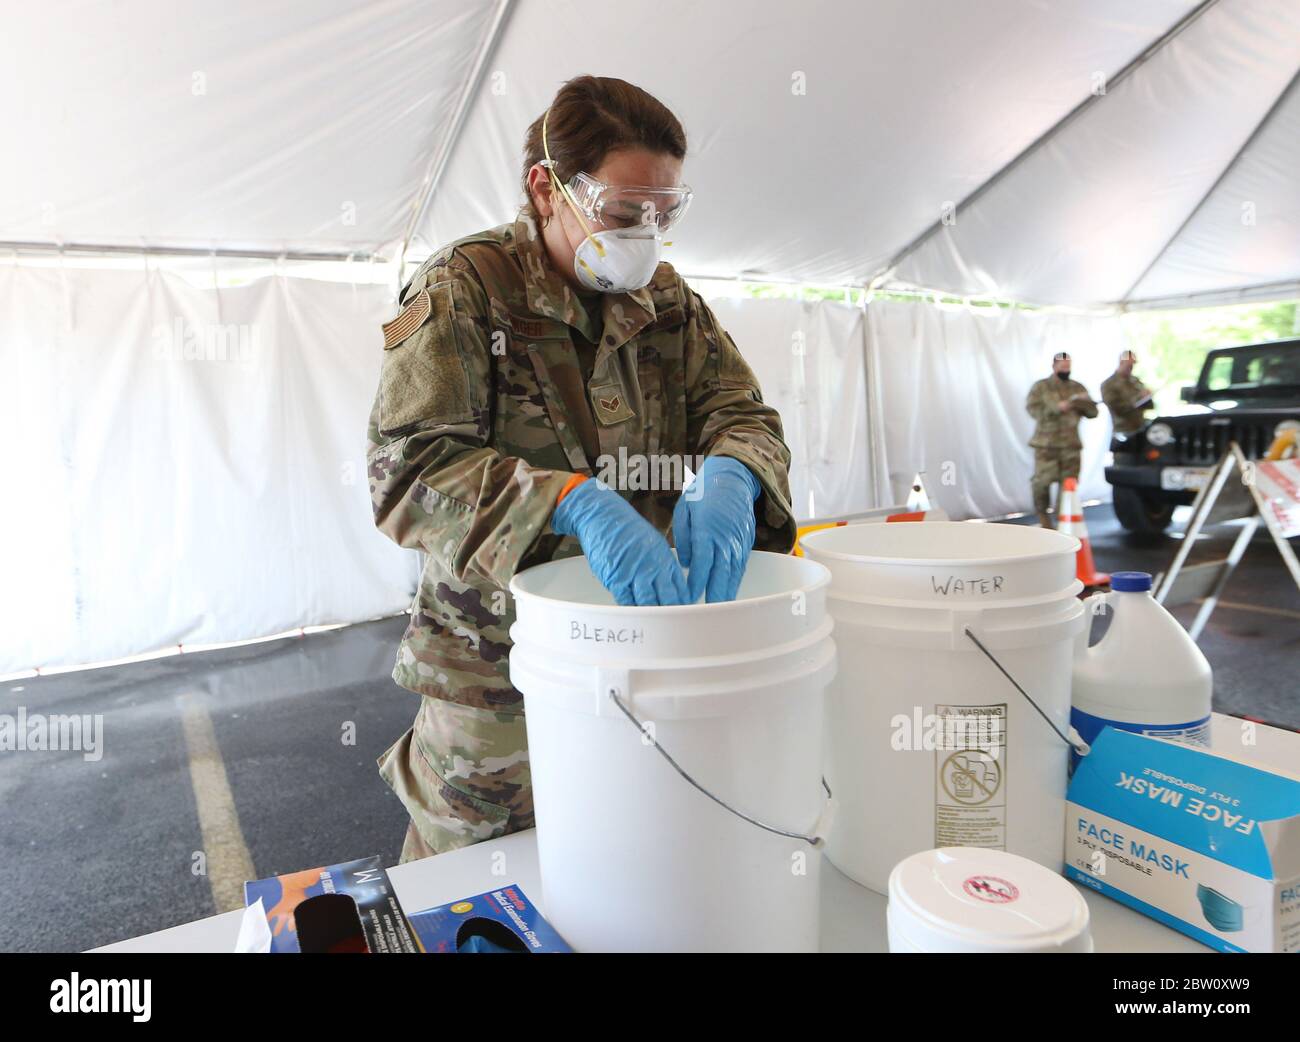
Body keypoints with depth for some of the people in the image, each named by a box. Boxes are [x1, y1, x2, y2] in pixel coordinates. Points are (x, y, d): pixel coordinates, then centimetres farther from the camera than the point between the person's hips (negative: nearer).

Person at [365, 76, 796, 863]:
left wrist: (726, 479, -24)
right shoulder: (465, 288, -10)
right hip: (497, 672, -4)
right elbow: (408, 466, -20)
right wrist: (573, 502, -35)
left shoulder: (666, 297, 6)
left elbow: (745, 414, 1)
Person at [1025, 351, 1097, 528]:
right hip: (1046, 444, -4)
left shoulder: (1078, 388, 12)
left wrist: (1084, 403, -11)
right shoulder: (1041, 387, 1)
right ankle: (1044, 519, 6)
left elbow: (1093, 412, 10)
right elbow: (1032, 408, -13)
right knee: (1042, 482, -8)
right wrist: (1056, 408, -22)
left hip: (1071, 444, 4)